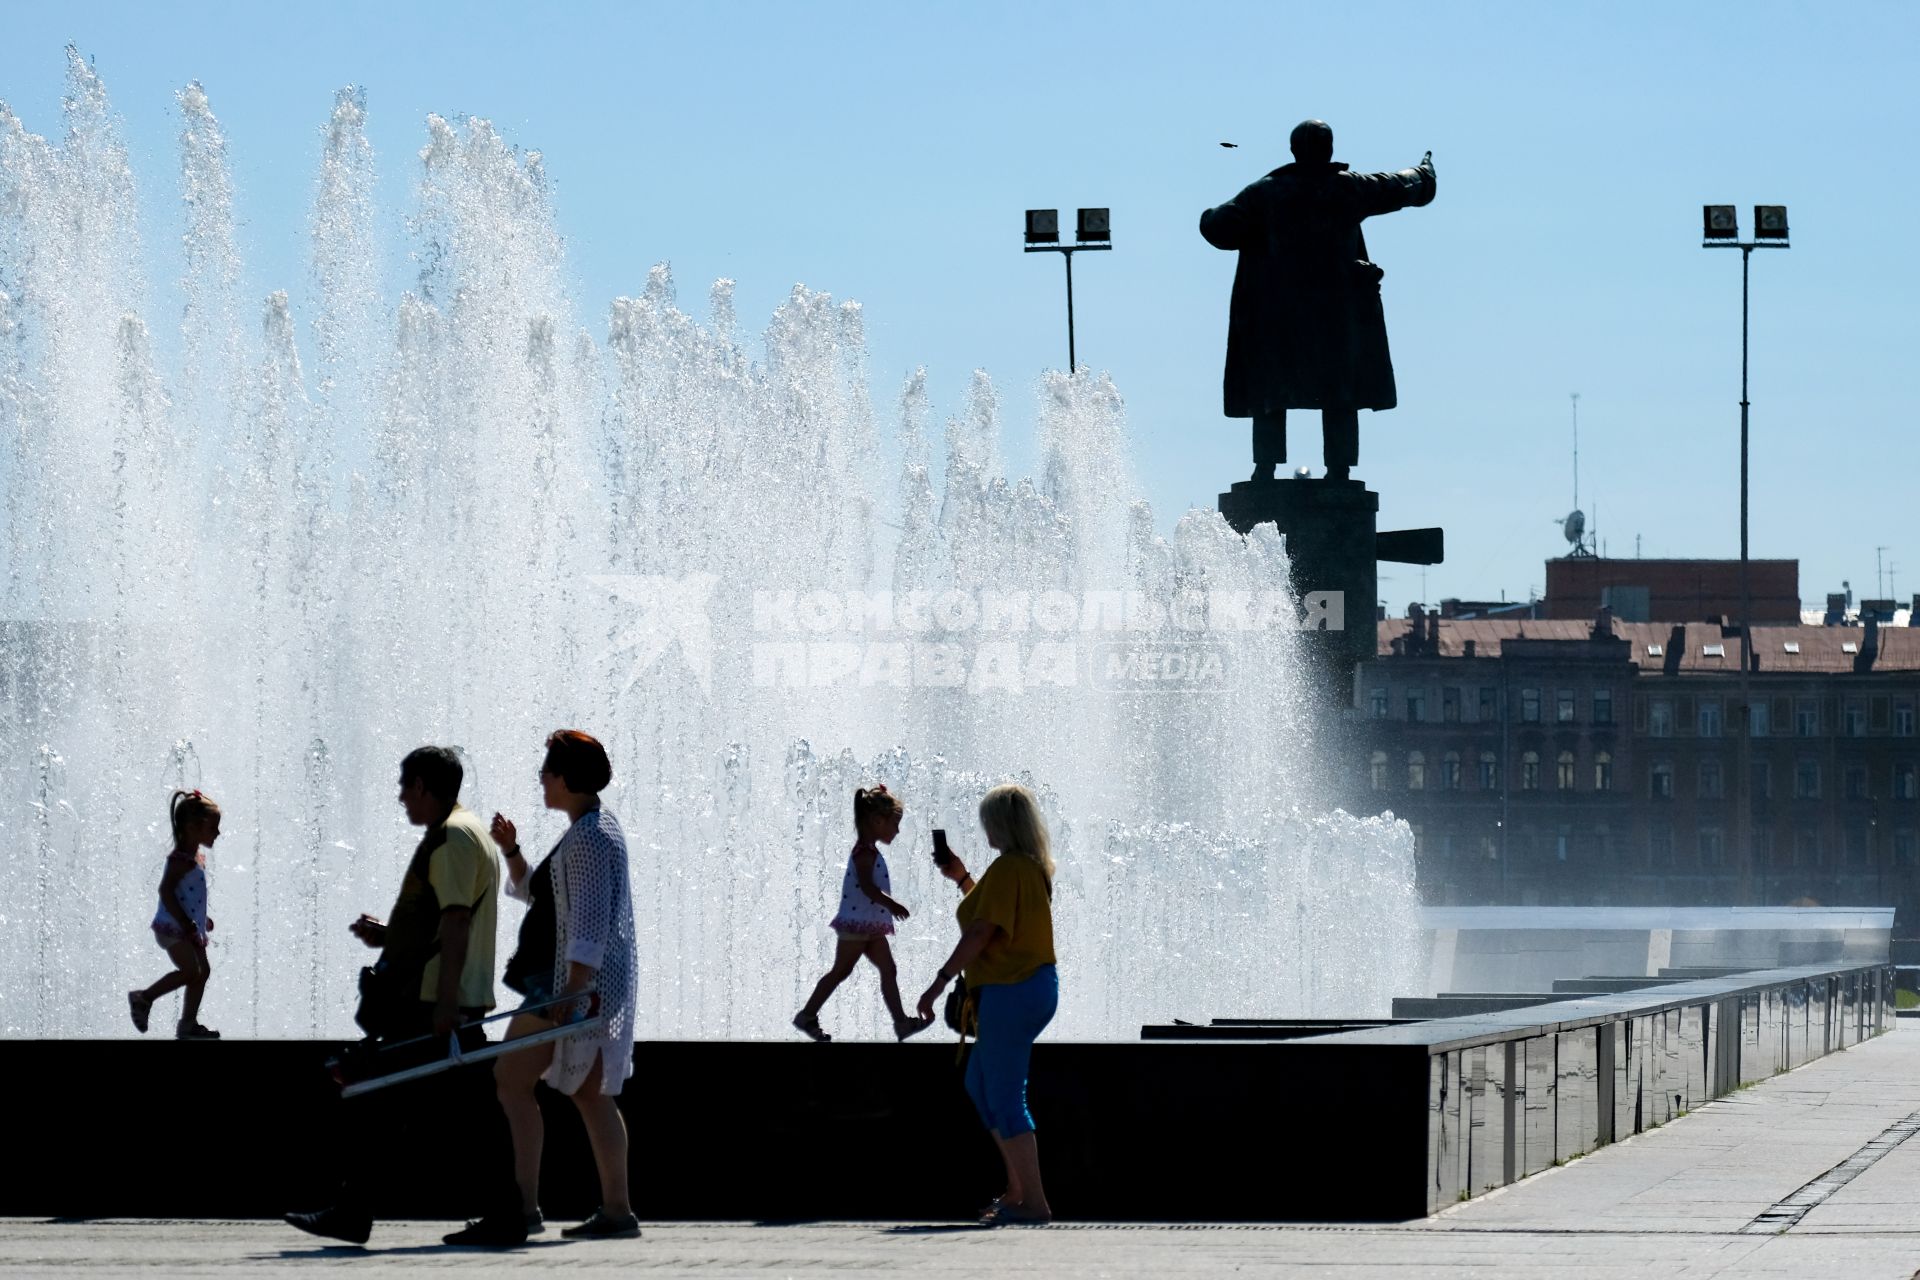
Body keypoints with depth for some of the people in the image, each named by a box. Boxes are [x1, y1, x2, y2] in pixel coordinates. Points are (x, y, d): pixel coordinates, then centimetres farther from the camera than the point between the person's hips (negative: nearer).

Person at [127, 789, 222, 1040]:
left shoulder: (197, 859, 14)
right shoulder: (181, 860, -17)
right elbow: (166, 891, -27)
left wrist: (202, 919, 21)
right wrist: (186, 923, -27)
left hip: (189, 929, 10)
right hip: (172, 928, -10)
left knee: (203, 971, 9)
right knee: (190, 971, -19)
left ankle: (188, 1025, 15)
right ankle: (143, 998, -6)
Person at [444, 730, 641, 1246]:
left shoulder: (590, 837, -14)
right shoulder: (592, 831, 19)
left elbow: (590, 923, -22)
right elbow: (533, 892, 28)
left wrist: (572, 990, -27)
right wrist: (511, 852, 12)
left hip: (576, 978, -11)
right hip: (583, 983, 11)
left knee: (511, 1080, -13)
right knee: (590, 1092, 12)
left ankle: (521, 1207, -18)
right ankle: (616, 1209, 12)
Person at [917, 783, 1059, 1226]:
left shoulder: (1007, 869, -16)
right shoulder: (1034, 867, 14)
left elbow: (981, 932, -21)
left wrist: (939, 982, -18)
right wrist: (963, 880, 25)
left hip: (1011, 991, -11)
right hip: (1034, 986, 11)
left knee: (1005, 1099, -6)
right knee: (979, 1086, 22)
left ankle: (1032, 1202, -6)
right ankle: (1018, 1186, 23)